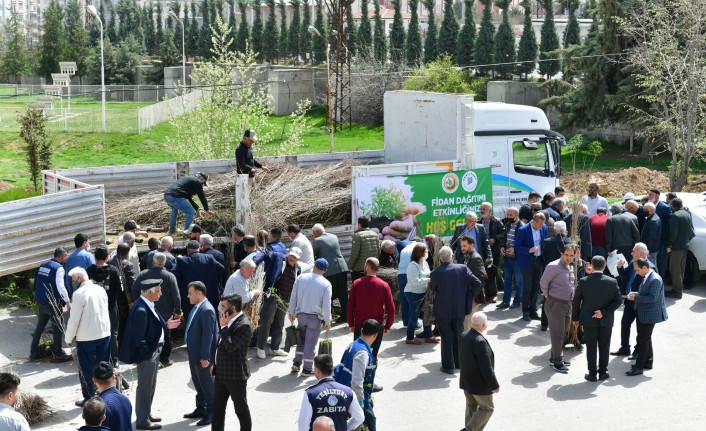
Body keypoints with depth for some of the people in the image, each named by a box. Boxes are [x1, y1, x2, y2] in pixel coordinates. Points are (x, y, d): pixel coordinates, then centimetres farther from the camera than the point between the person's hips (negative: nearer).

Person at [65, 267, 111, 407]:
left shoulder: (79, 293, -15)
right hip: (104, 334, 6)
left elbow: (74, 319, -14)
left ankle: (88, 399, 11)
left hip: (86, 338, -6)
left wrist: (68, 338, -3)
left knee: (86, 369, 6)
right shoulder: (100, 290, 5)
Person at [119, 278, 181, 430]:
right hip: (146, 354, -10)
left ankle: (147, 413, 38)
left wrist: (165, 325, 6)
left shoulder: (147, 305, 4)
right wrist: (147, 354, -20)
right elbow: (139, 338, -26)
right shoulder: (141, 310, -26)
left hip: (152, 353, 10)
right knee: (145, 387, 4)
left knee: (150, 386, 23)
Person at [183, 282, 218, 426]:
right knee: (197, 382, 20)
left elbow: (208, 335, -23)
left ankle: (211, 413, 14)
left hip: (202, 356, -9)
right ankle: (200, 409, 33)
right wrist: (191, 353, 17)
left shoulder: (207, 310, -22)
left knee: (207, 383, 3)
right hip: (194, 354, 9)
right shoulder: (197, 307, 8)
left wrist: (205, 357, -22)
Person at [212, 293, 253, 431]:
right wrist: (216, 364, 19)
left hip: (236, 375, -9)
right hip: (221, 373, 9)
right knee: (217, 407, 10)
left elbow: (231, 346, -26)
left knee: (241, 408, 7)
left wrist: (223, 327, -22)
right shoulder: (230, 321, 8)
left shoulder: (244, 325, -20)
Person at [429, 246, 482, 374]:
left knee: (446, 337, 8)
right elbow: (477, 284, -10)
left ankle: (448, 366, 12)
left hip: (443, 311, -3)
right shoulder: (463, 268, -10)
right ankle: (459, 362, 29)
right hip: (460, 309, 3)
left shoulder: (435, 273, -18)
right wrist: (469, 297, 3)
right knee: (458, 335, 18)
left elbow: (432, 289, -1)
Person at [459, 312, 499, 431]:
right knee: (487, 408, 9)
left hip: (466, 381, 8)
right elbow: (486, 366, -26)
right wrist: (494, 385, -17)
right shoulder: (480, 342, -29)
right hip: (479, 384, -8)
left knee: (471, 406, 22)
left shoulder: (464, 336, -2)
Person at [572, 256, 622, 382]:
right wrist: (604, 312, -9)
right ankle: (603, 372, 19)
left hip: (588, 320, -1)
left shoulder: (583, 282, -12)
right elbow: (618, 301, -7)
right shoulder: (612, 282, -10)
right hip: (606, 320, 1)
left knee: (591, 347, 8)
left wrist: (575, 318, 7)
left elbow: (576, 302, -4)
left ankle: (592, 374, 12)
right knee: (604, 346, 14)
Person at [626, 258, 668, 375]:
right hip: (642, 313, 10)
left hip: (650, 314, -10)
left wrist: (636, 297, -21)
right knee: (646, 339, 19)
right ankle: (648, 362, 32)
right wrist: (635, 293, 2)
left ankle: (639, 367, -1)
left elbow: (652, 298, -25)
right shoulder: (646, 277, 9)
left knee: (643, 340, -6)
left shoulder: (655, 280, -22)